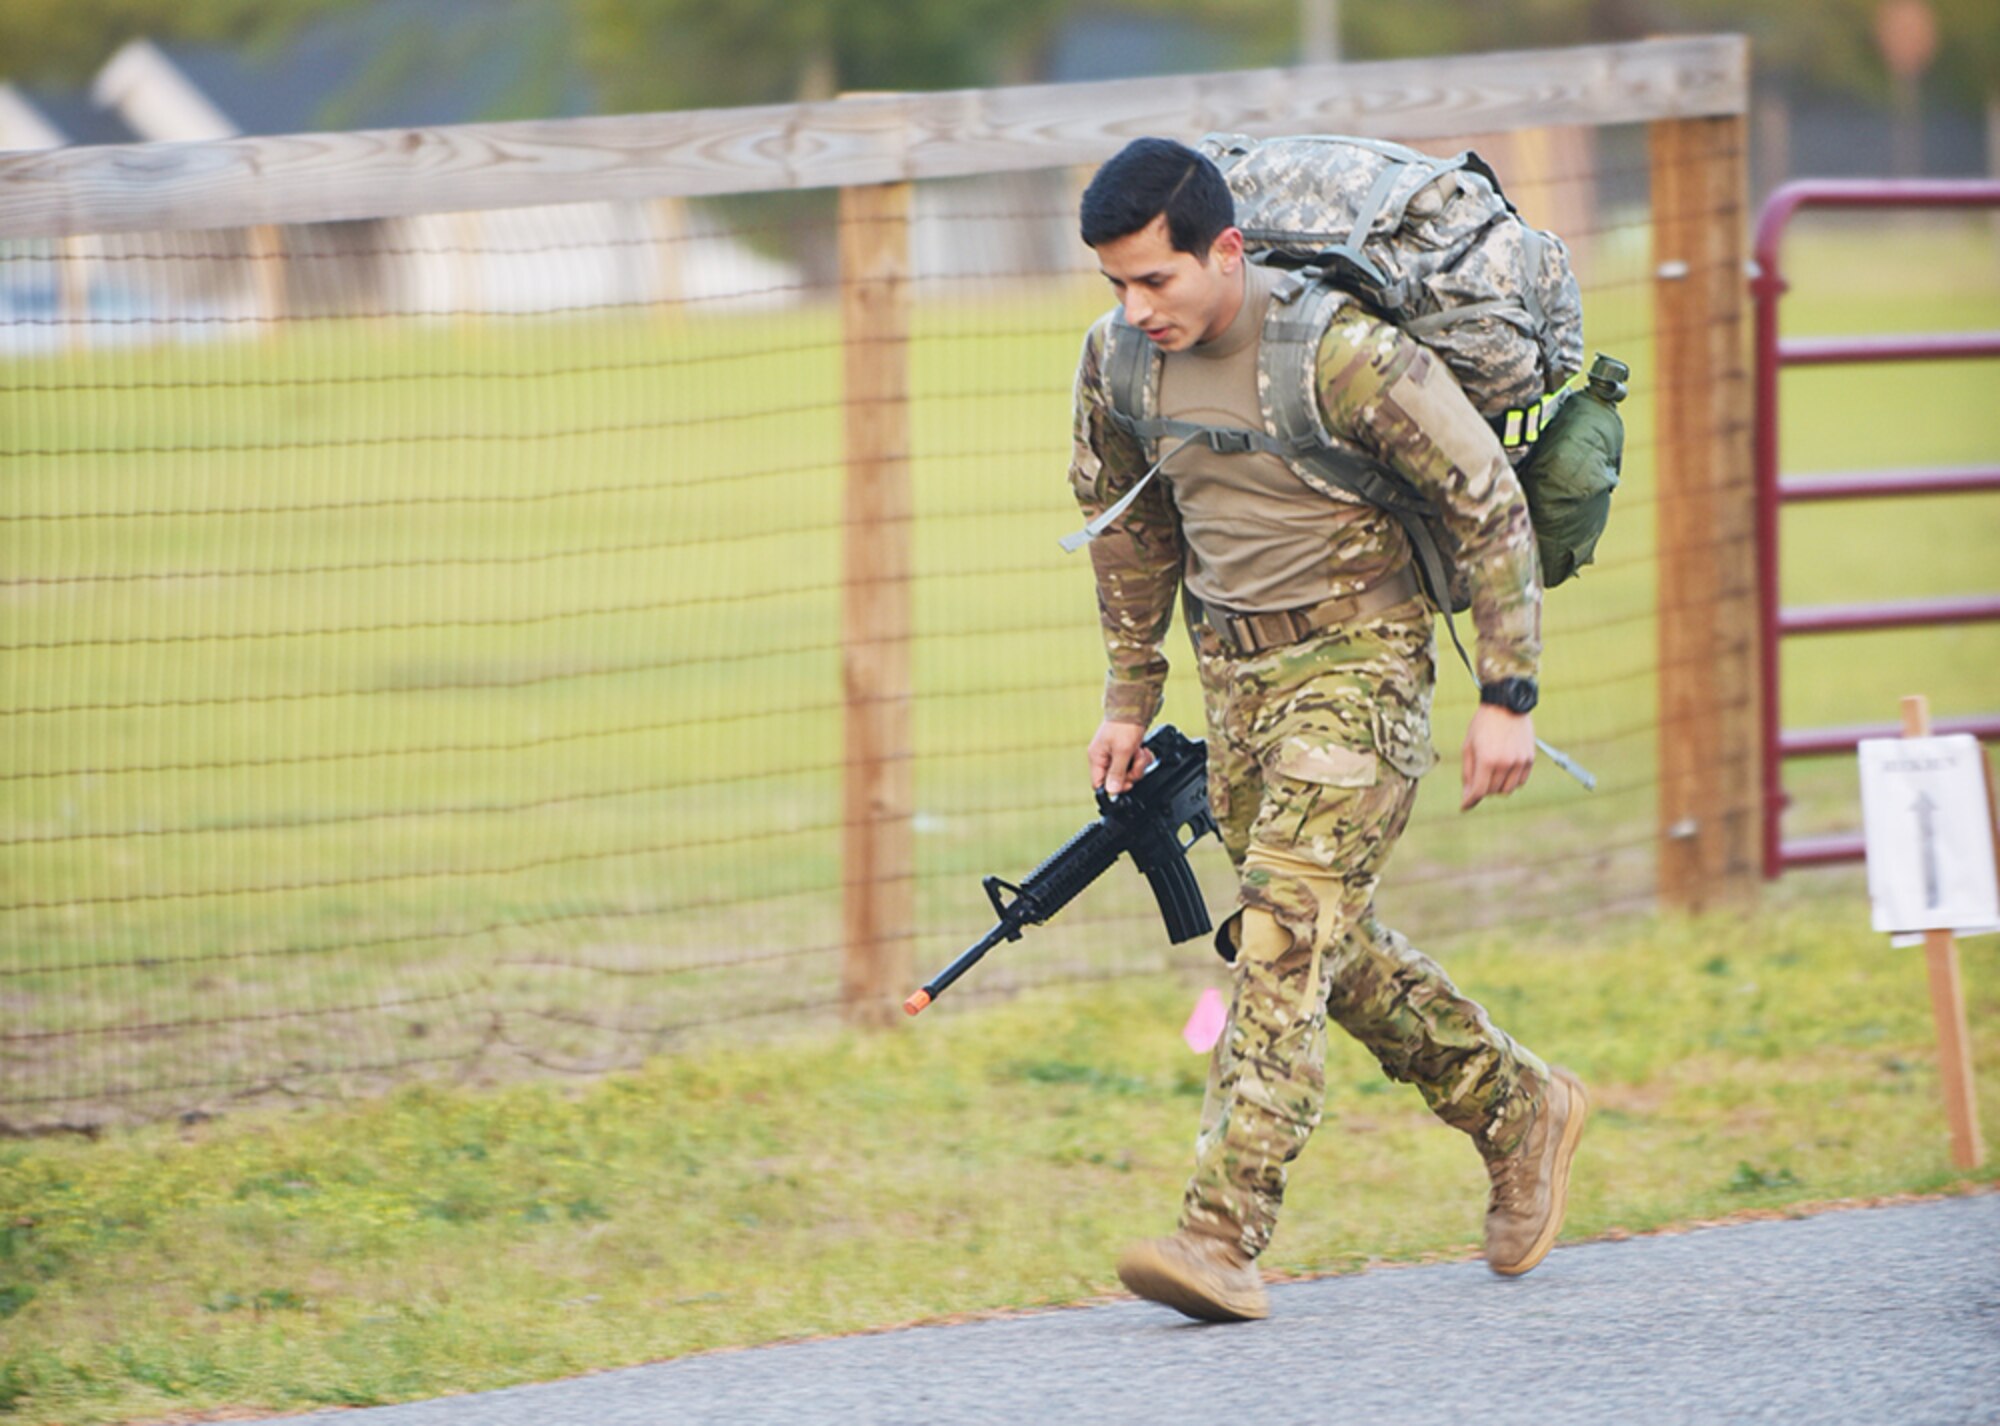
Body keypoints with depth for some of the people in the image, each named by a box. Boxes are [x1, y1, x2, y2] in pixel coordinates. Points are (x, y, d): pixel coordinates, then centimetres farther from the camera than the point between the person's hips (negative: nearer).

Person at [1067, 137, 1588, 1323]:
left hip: (1356, 659, -7)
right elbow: (1129, 525, 15)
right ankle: (1522, 1113, 35)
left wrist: (1508, 698, -14)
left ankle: (1225, 1238, -23)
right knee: (1330, 944, 14)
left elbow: (1490, 503, -15)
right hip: (1235, 674, 7)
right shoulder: (1118, 359, -4)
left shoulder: (1342, 353, -23)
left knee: (1287, 938, -18)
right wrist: (1131, 698, 17)